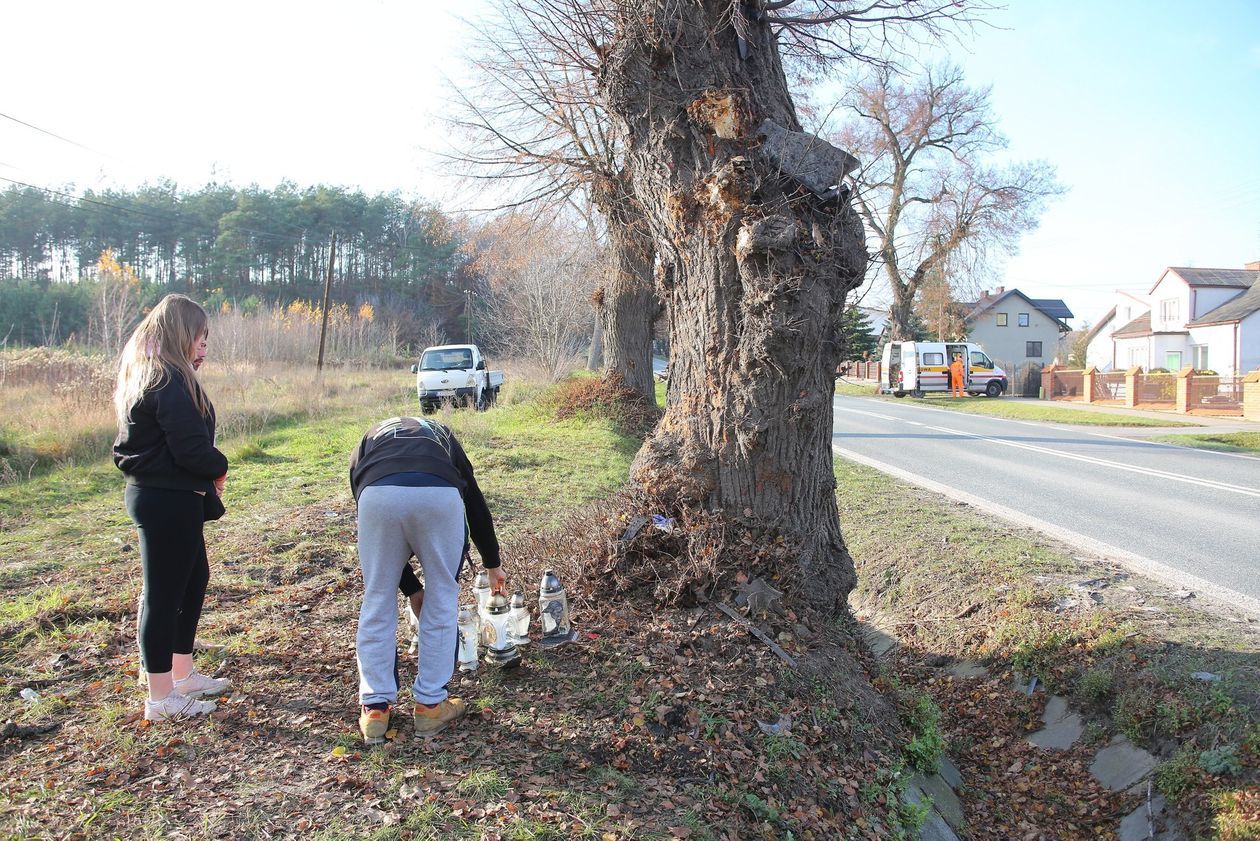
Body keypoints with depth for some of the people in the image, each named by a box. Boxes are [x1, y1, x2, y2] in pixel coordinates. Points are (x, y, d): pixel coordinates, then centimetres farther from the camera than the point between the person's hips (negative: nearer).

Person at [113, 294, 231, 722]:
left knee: (194, 578, 20)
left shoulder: (146, 375, 13)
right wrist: (219, 468, -3)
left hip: (153, 493, 10)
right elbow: (192, 448, -24)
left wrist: (208, 471, -1)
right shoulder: (169, 383, -20)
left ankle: (183, 673, 33)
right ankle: (161, 698, 12)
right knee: (164, 592, 0)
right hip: (168, 499, -10)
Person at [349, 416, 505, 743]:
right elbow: (475, 502, 44)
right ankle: (430, 704, 27)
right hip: (439, 494, 0)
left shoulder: (365, 443, 40)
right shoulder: (441, 435, 42)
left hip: (377, 494, 0)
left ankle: (374, 708, 25)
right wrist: (493, 563, 58)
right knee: (442, 599, 19)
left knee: (377, 599, 19)